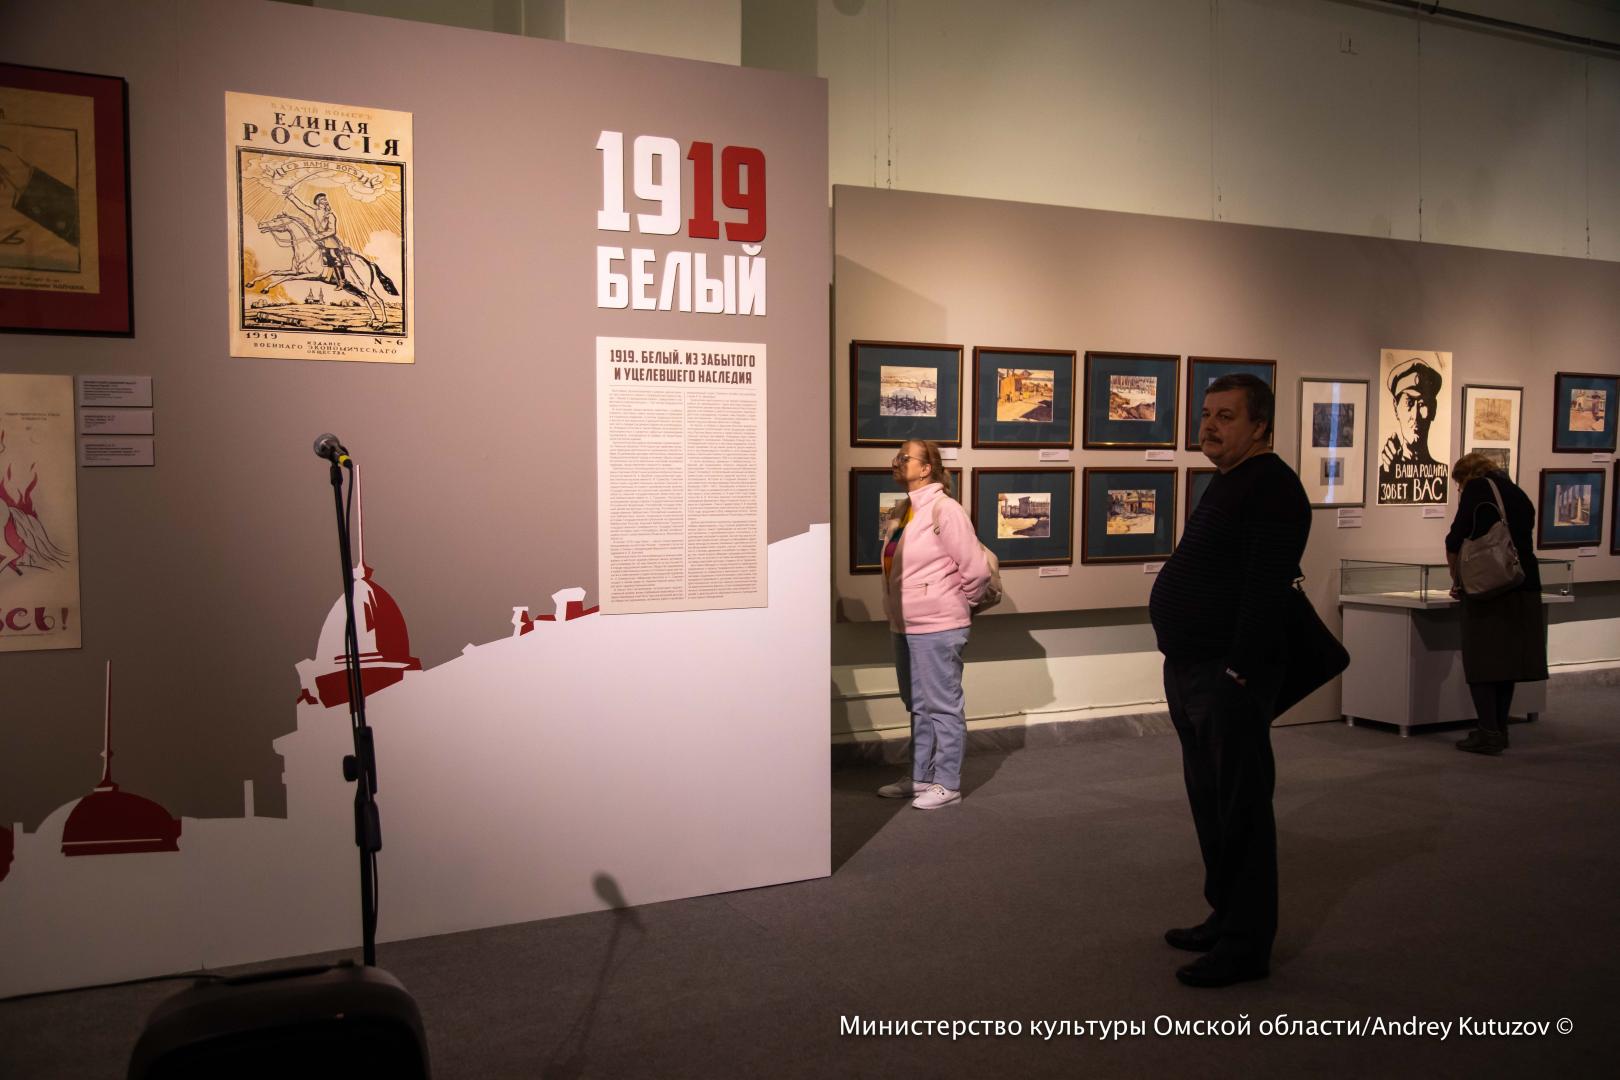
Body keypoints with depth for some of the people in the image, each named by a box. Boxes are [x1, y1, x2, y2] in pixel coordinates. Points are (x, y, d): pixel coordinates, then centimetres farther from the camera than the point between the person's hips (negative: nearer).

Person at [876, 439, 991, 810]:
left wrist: (958, 603, -2)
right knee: (918, 707, 18)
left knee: (943, 708, 2)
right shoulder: (901, 512, 10)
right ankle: (921, 777, 29)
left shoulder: (944, 509, -15)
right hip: (905, 627, 9)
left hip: (936, 629, -9)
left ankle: (947, 784, 11)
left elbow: (977, 570, -15)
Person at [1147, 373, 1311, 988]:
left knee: (1239, 808, -2)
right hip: (1192, 671, 11)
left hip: (1229, 677, -11)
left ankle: (1246, 944, 8)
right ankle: (1225, 917, 31)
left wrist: (1238, 672, -25)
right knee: (1211, 803, 18)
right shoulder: (1228, 482, 17)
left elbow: (1266, 590, -23)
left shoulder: (1272, 488, -15)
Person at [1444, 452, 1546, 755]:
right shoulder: (1520, 496, 20)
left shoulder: (1477, 489, 0)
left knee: (1481, 660, -2)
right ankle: (1499, 729, 20)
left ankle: (1489, 733, -7)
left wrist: (1457, 580, 9)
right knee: (1507, 659, 14)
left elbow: (1455, 541, -4)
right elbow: (1521, 541, 22)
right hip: (1525, 587, 7)